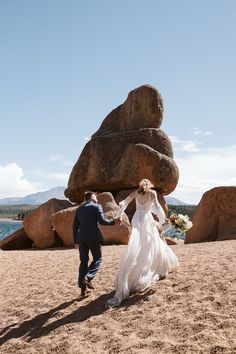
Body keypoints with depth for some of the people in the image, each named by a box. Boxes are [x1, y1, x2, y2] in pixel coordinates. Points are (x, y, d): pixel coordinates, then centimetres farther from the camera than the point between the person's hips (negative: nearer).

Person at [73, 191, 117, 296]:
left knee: (83, 261, 12)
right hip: (93, 237, -5)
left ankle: (83, 288, 12)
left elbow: (75, 226, 13)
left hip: (82, 238, 5)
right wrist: (113, 222, 4)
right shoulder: (97, 206, -1)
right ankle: (87, 277, -11)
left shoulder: (79, 209, 15)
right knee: (97, 258, 11)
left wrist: (76, 241, 18)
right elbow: (102, 221, -12)